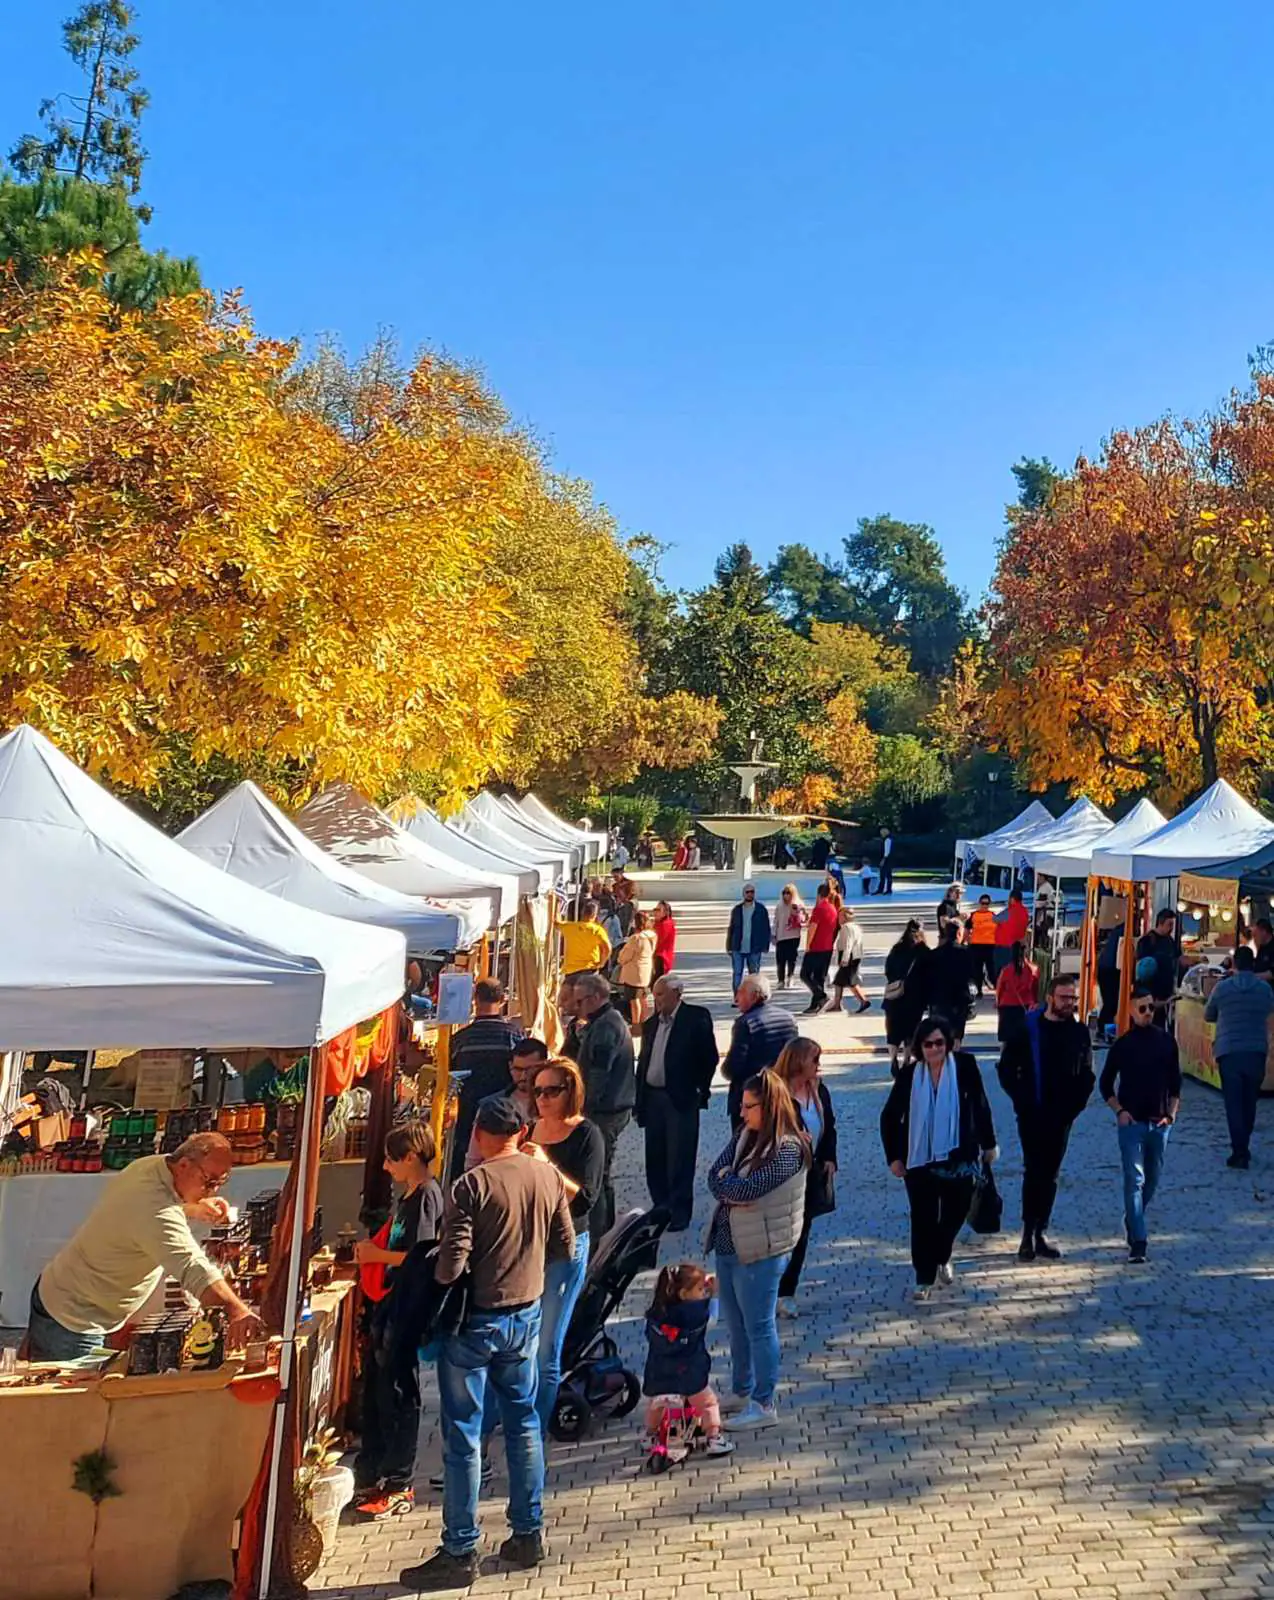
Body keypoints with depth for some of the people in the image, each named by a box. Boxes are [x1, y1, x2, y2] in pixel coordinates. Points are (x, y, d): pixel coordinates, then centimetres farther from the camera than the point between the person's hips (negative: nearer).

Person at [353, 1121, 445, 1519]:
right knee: (375, 1388, 16)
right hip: (388, 1301, 10)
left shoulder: (426, 1196, -16)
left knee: (398, 1394, -2)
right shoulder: (407, 1195, 14)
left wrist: (377, 1255, -14)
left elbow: (420, 1255, -23)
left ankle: (399, 1487, 8)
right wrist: (371, 1252, 10)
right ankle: (369, 1475, 28)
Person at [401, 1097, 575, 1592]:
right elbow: (564, 1248, 6)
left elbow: (450, 1267, -21)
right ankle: (528, 1533, 27)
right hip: (527, 1316, 5)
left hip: (475, 1322, -5)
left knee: (463, 1436, 5)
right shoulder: (549, 1176, -3)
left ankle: (460, 1553, 13)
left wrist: (431, 1267, 0)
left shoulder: (471, 1186, -19)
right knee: (523, 1423, 18)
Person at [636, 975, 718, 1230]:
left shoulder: (697, 1018, -8)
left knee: (679, 1161, 0)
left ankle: (679, 1214, 10)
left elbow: (709, 1058, -6)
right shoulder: (651, 1024, 11)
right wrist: (639, 1099, 9)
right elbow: (643, 1062, 13)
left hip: (681, 1099, -6)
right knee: (655, 1159, 12)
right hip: (652, 1098, 6)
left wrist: (700, 1090, -5)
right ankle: (661, 1208, 25)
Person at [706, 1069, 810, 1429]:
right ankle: (741, 1393, 35)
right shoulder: (743, 1136, 6)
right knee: (737, 1327, 20)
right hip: (728, 1245, 8)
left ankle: (764, 1405, 15)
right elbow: (715, 1175, 1)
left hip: (761, 1251, -8)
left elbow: (745, 1189, -24)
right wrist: (734, 1188, -17)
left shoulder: (787, 1150, -19)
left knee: (759, 1328, 3)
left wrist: (726, 1183, -6)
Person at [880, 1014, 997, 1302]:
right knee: (924, 1219, 2)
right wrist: (893, 1156, -2)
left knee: (955, 1213, 14)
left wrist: (989, 1144, 5)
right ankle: (924, 1278, 18)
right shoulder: (909, 1074, -8)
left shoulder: (965, 1065, -10)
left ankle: (942, 1258, 42)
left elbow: (980, 1106, 0)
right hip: (920, 1159, 0)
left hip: (958, 1157, 1)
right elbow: (890, 1116, 1)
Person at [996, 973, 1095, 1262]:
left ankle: (1041, 1233, 18)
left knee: (1050, 1175, 9)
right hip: (1032, 1115, -3)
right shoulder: (1026, 1028, -5)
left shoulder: (1079, 1031, 4)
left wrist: (1075, 1104, -1)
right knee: (1034, 1171, -6)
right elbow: (1006, 1070, -1)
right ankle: (1029, 1235, 0)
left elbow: (1087, 1074, 11)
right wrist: (1022, 1101, -7)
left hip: (1061, 1116, 3)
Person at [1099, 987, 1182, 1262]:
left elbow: (1175, 1081, 12)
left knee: (1153, 1179, 14)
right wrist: (1119, 1111, -6)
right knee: (1134, 1181, -8)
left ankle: (1133, 1222, 35)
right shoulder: (1122, 1044, -3)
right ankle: (1137, 1242, -11)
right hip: (1132, 1122, -3)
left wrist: (1172, 1112, 2)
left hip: (1159, 1123, 3)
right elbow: (1106, 1084, 5)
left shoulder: (1167, 1042, 4)